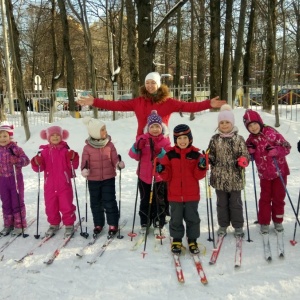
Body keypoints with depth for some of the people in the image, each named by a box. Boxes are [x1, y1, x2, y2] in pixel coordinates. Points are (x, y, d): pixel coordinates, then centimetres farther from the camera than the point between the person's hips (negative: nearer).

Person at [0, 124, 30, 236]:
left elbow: (26, 160, -12)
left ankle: (19, 225, 14)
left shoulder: (15, 149, -10)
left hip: (15, 179, -5)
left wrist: (17, 160, -28)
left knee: (17, 202, 3)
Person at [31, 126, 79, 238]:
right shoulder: (44, 151, 3)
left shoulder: (66, 150, -3)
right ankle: (54, 224, 31)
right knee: (50, 207, 13)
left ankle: (69, 225, 20)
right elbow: (40, 168, 2)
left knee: (66, 206, 4)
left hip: (64, 185, -3)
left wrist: (73, 159, -23)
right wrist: (37, 163, -18)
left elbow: (74, 166, -6)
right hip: (49, 185, 3)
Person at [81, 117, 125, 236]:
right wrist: (84, 170, -25)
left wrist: (119, 164, -24)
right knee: (96, 203, 13)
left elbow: (114, 159, -2)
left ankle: (113, 225, 14)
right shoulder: (87, 147, -8)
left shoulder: (109, 145, -5)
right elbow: (85, 162, -4)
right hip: (93, 179, 1)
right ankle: (98, 224, 29)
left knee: (109, 201, 1)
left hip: (108, 178, -1)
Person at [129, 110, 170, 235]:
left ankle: (158, 224, 22)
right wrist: (136, 148, -23)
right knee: (145, 200, 13)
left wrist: (161, 152, -27)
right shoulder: (142, 139, -3)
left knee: (159, 201, 9)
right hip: (144, 176, 1)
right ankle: (144, 223, 27)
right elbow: (134, 156, -4)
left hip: (159, 176, -1)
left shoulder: (165, 141, -4)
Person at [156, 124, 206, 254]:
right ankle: (176, 240, 29)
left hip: (192, 195, 0)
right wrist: (162, 170, -18)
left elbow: (198, 175, -1)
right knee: (176, 219, 12)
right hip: (174, 195, 0)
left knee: (192, 218, 11)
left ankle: (192, 241, 28)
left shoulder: (195, 154, -2)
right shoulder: (170, 155, -2)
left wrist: (201, 167, -20)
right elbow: (167, 176, 2)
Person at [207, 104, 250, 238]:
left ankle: (238, 226, 24)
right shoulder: (214, 139, 2)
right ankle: (223, 225, 28)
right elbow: (211, 157, 9)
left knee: (236, 202, 10)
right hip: (219, 177, 2)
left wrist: (243, 160, -22)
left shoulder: (239, 139, -4)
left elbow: (245, 155, -1)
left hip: (235, 177, -2)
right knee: (222, 202, 14)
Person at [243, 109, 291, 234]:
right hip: (264, 173, 3)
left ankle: (278, 221, 27)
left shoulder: (271, 132, -16)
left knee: (278, 197, 10)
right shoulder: (251, 139, -2)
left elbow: (287, 147, -16)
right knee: (265, 198, 8)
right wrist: (249, 151, -13)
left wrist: (275, 150, -33)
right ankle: (264, 222, 19)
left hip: (279, 171, -3)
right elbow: (250, 156, 9)